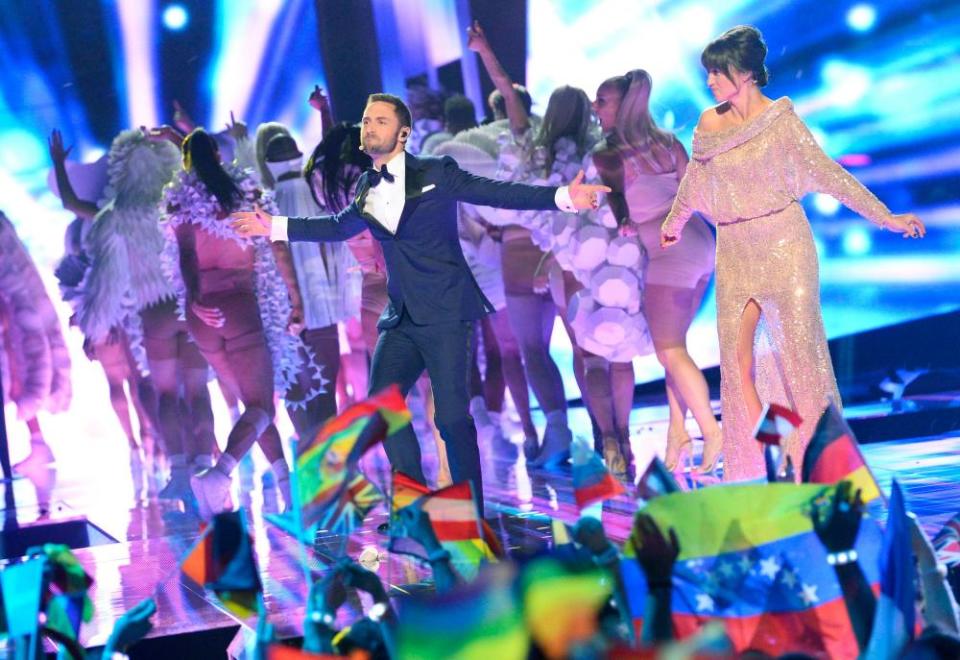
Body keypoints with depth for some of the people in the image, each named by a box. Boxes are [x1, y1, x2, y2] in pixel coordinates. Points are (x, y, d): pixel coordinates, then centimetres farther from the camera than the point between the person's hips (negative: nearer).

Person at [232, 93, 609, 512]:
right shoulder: (368, 188, 12)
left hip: (444, 313, -6)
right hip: (402, 317, 6)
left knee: (451, 414, -9)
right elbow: (340, 226, 29)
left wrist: (562, 196, -18)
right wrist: (276, 226, 32)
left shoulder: (436, 173, -3)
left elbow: (498, 193, -6)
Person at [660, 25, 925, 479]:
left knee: (798, 351, -7)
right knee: (736, 358, -4)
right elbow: (694, 182, 23)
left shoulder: (781, 120, -7)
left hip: (784, 245, -4)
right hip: (734, 254, 4)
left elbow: (829, 174, -7)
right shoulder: (709, 124, 6)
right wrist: (674, 223, 38)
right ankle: (755, 469, 2)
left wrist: (888, 218, -12)